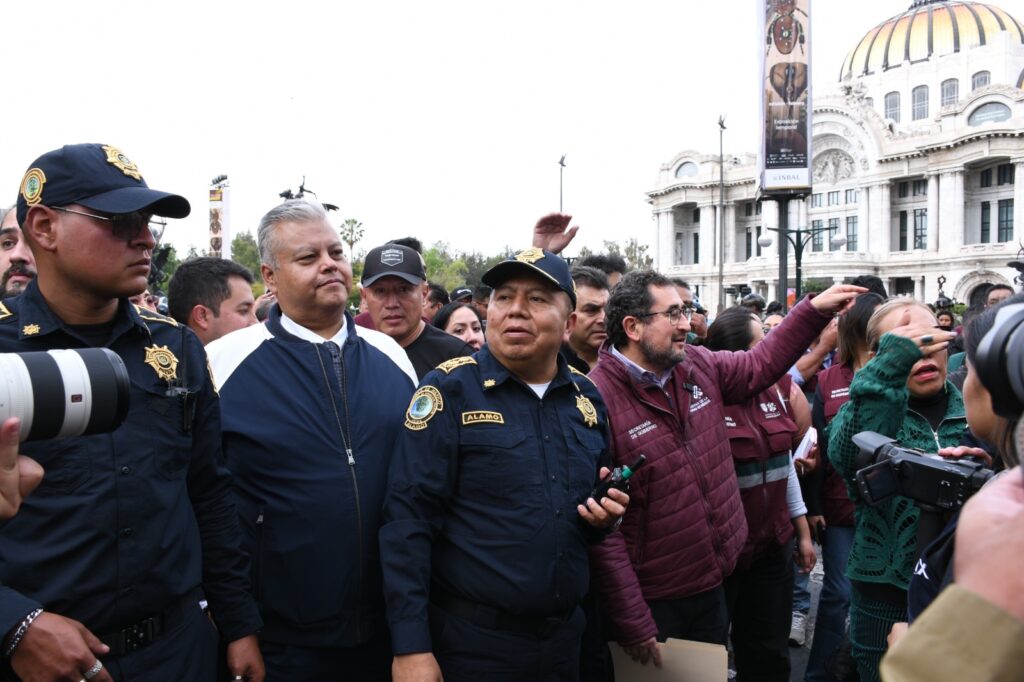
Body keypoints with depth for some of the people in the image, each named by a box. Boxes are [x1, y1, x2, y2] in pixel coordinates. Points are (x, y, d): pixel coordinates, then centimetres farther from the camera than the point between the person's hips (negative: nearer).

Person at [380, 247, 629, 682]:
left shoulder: (586, 399, 4)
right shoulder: (450, 390, -13)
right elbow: (407, 519, -16)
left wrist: (604, 515, -3)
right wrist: (411, 646, -18)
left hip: (564, 635, 6)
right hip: (471, 640, -5)